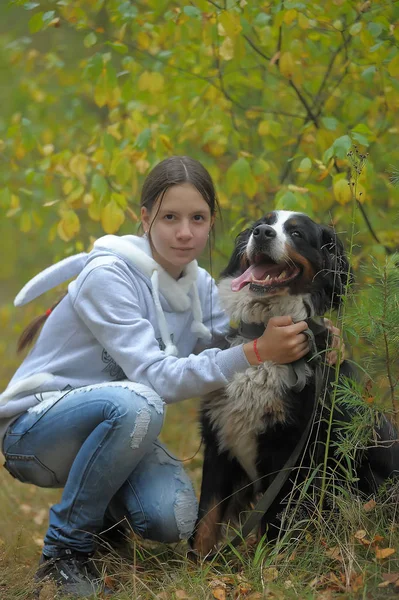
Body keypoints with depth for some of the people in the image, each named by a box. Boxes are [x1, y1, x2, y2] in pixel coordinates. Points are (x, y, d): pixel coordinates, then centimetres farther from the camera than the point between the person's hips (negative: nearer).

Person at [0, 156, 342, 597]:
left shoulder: (200, 286, 2)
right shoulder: (108, 276, -22)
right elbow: (157, 377, -30)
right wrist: (255, 353, -39)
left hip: (116, 427, 5)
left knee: (172, 521, -25)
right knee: (135, 403, -38)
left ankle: (99, 500, 10)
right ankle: (64, 553, -19)